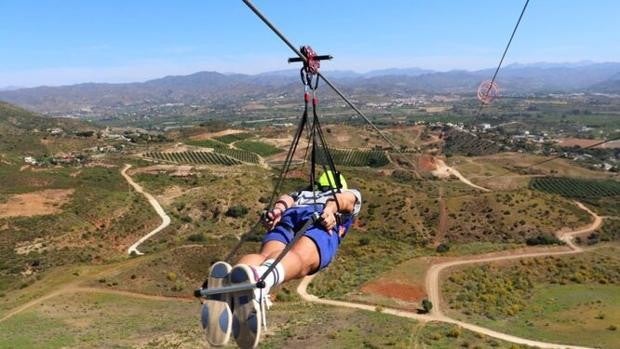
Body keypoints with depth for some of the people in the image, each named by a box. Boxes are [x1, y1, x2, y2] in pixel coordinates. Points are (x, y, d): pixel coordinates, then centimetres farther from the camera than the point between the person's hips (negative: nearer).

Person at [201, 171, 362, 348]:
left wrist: (277, 209, 1)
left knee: (266, 255, -25)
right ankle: (259, 278, -67)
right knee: (300, 257, -32)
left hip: (289, 215, 3)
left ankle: (227, 281, -60)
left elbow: (287, 199, 21)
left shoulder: (301, 194, 46)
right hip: (321, 219, -3)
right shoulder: (351, 193, 39)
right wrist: (330, 209, -7)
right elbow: (343, 198, 13)